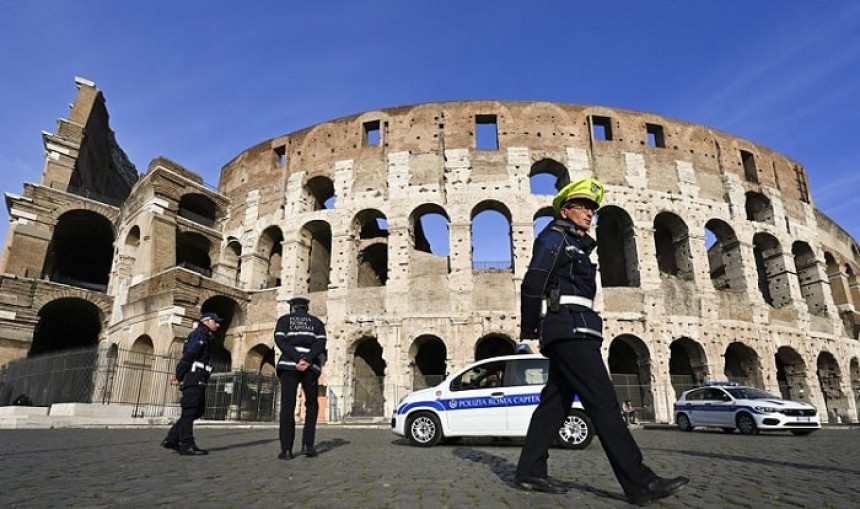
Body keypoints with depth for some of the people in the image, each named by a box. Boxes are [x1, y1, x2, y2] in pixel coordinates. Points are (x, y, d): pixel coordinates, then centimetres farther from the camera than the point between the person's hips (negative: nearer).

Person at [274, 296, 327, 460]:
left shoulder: (284, 319, 15)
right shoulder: (317, 322, 18)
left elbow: (280, 340, -3)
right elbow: (320, 343, -1)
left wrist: (297, 360, -11)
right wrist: (307, 361, -11)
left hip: (289, 365, -1)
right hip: (311, 367, 1)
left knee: (287, 408, 2)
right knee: (312, 405, 14)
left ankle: (286, 449, -3)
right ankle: (307, 445, 4)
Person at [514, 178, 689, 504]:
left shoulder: (575, 246, 29)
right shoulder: (556, 237, 0)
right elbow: (532, 284, -10)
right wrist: (528, 329, -5)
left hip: (570, 332, 9)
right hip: (570, 329, -9)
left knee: (555, 403, 6)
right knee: (602, 401, -12)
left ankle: (529, 472, 10)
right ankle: (639, 483, -10)